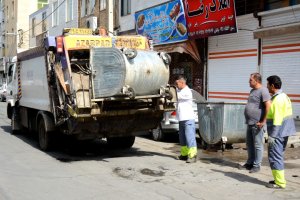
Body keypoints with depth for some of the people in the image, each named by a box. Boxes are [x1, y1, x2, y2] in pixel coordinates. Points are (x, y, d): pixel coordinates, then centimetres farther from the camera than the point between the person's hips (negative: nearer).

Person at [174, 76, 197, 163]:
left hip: (188, 118, -9)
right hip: (182, 119, 9)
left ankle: (192, 156, -8)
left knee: (190, 138, -9)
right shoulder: (180, 91, 17)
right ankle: (184, 154, 22)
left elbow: (176, 96, -17)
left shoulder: (187, 92, -12)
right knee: (182, 138, 13)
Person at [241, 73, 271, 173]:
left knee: (257, 145, 0)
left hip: (257, 124, -9)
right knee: (249, 143, 16)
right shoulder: (252, 90, 15)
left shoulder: (263, 91, -14)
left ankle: (256, 165, 8)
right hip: (250, 123, 9)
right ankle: (250, 163, 28)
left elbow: (268, 106, -21)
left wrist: (263, 121, -20)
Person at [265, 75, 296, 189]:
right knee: (278, 156, 17)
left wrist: (272, 135, -21)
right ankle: (279, 179, 25)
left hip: (278, 133, -10)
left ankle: (279, 183, 1)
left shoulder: (278, 99, -18)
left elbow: (277, 119, -23)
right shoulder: (284, 96, 14)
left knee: (275, 157, -4)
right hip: (283, 132, 10)